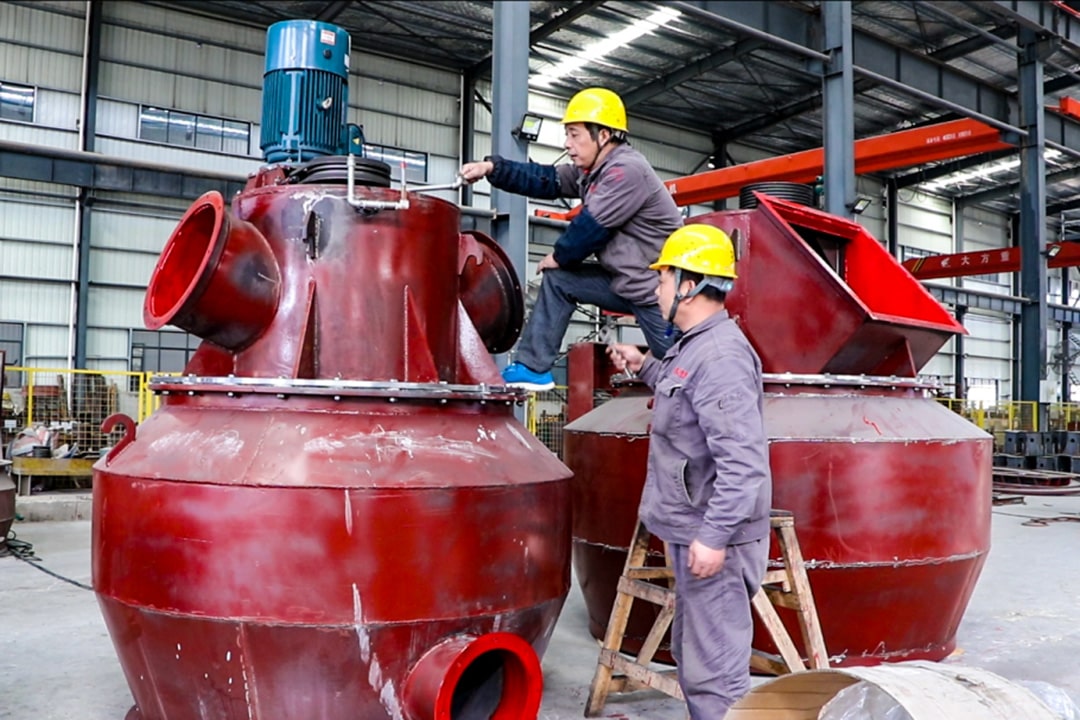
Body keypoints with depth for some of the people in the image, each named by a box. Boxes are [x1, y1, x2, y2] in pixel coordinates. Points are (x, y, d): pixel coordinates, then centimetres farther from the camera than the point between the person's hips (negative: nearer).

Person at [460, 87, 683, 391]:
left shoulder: (626, 171, -19)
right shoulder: (593, 170, 11)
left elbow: (590, 229, -19)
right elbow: (545, 180, 6)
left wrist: (558, 257, -3)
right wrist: (492, 168, -3)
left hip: (659, 289, -9)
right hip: (624, 281, 9)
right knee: (558, 280, 7)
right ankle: (533, 368, 7)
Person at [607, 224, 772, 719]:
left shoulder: (720, 354, -21)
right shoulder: (694, 346, 13)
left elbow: (742, 461, -26)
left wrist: (714, 537, -26)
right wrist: (644, 367, 28)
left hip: (713, 538, -11)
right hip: (694, 531, 11)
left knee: (715, 671, -4)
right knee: (692, 655, 22)